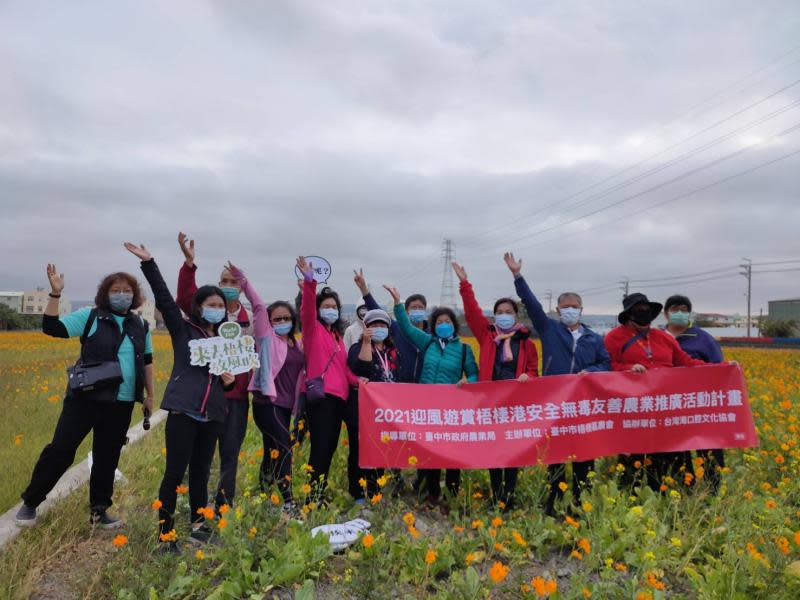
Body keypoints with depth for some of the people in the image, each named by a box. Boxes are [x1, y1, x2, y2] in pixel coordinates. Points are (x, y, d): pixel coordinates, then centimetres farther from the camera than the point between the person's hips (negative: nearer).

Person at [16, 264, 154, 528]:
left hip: (121, 404, 3)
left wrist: (149, 395, 16)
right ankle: (30, 502, 19)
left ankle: (99, 509, 26)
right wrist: (55, 293, -20)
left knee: (107, 457, 11)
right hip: (86, 398, -3)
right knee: (60, 449, -3)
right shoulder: (89, 316, -2)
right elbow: (52, 327, -11)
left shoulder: (140, 325, 8)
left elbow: (147, 362, 16)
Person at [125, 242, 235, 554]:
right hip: (183, 411, -4)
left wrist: (230, 379, -1)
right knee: (175, 473, -2)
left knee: (200, 473, 13)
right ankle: (165, 534, 10)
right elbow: (164, 298, -7)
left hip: (213, 415, 4)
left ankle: (199, 525, 26)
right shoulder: (182, 329, 3)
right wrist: (148, 263, -15)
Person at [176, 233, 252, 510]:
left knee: (230, 455, 10)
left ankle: (224, 507, 24)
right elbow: (185, 297, -22)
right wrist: (189, 262, -36)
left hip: (237, 395, 2)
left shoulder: (247, 318, 7)